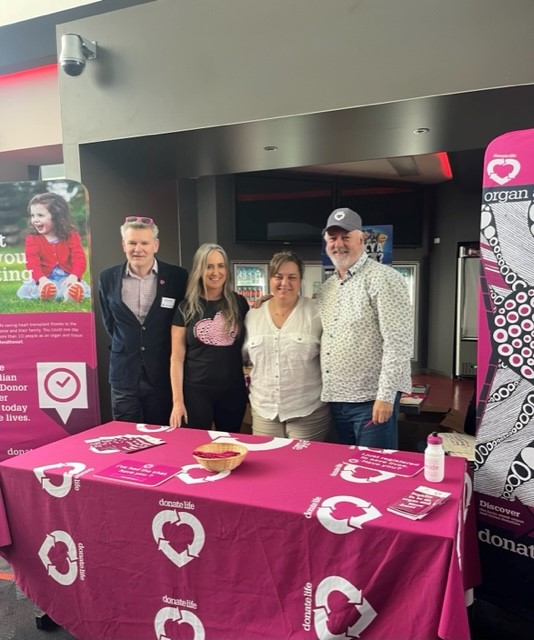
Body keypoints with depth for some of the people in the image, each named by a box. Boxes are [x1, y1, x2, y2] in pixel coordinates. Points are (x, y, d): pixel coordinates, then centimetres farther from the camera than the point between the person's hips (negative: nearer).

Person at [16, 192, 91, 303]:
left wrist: (74, 276, -30)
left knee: (83, 290, -29)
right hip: (45, 279, 1)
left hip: (67, 278, -1)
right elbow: (32, 263, -12)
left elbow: (79, 259, -10)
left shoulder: (71, 235, -1)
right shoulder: (32, 239, 1)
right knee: (23, 290, -29)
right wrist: (41, 279, -32)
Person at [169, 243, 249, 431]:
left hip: (233, 391, 2)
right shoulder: (186, 307, -1)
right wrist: (177, 401, -7)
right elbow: (177, 357, -2)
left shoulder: (238, 303, 3)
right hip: (196, 392, -1)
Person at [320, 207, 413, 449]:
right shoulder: (327, 287, 13)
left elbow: (399, 342, -17)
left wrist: (386, 395, -20)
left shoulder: (383, 279, -11)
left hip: (372, 398, -7)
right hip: (336, 398, 7)